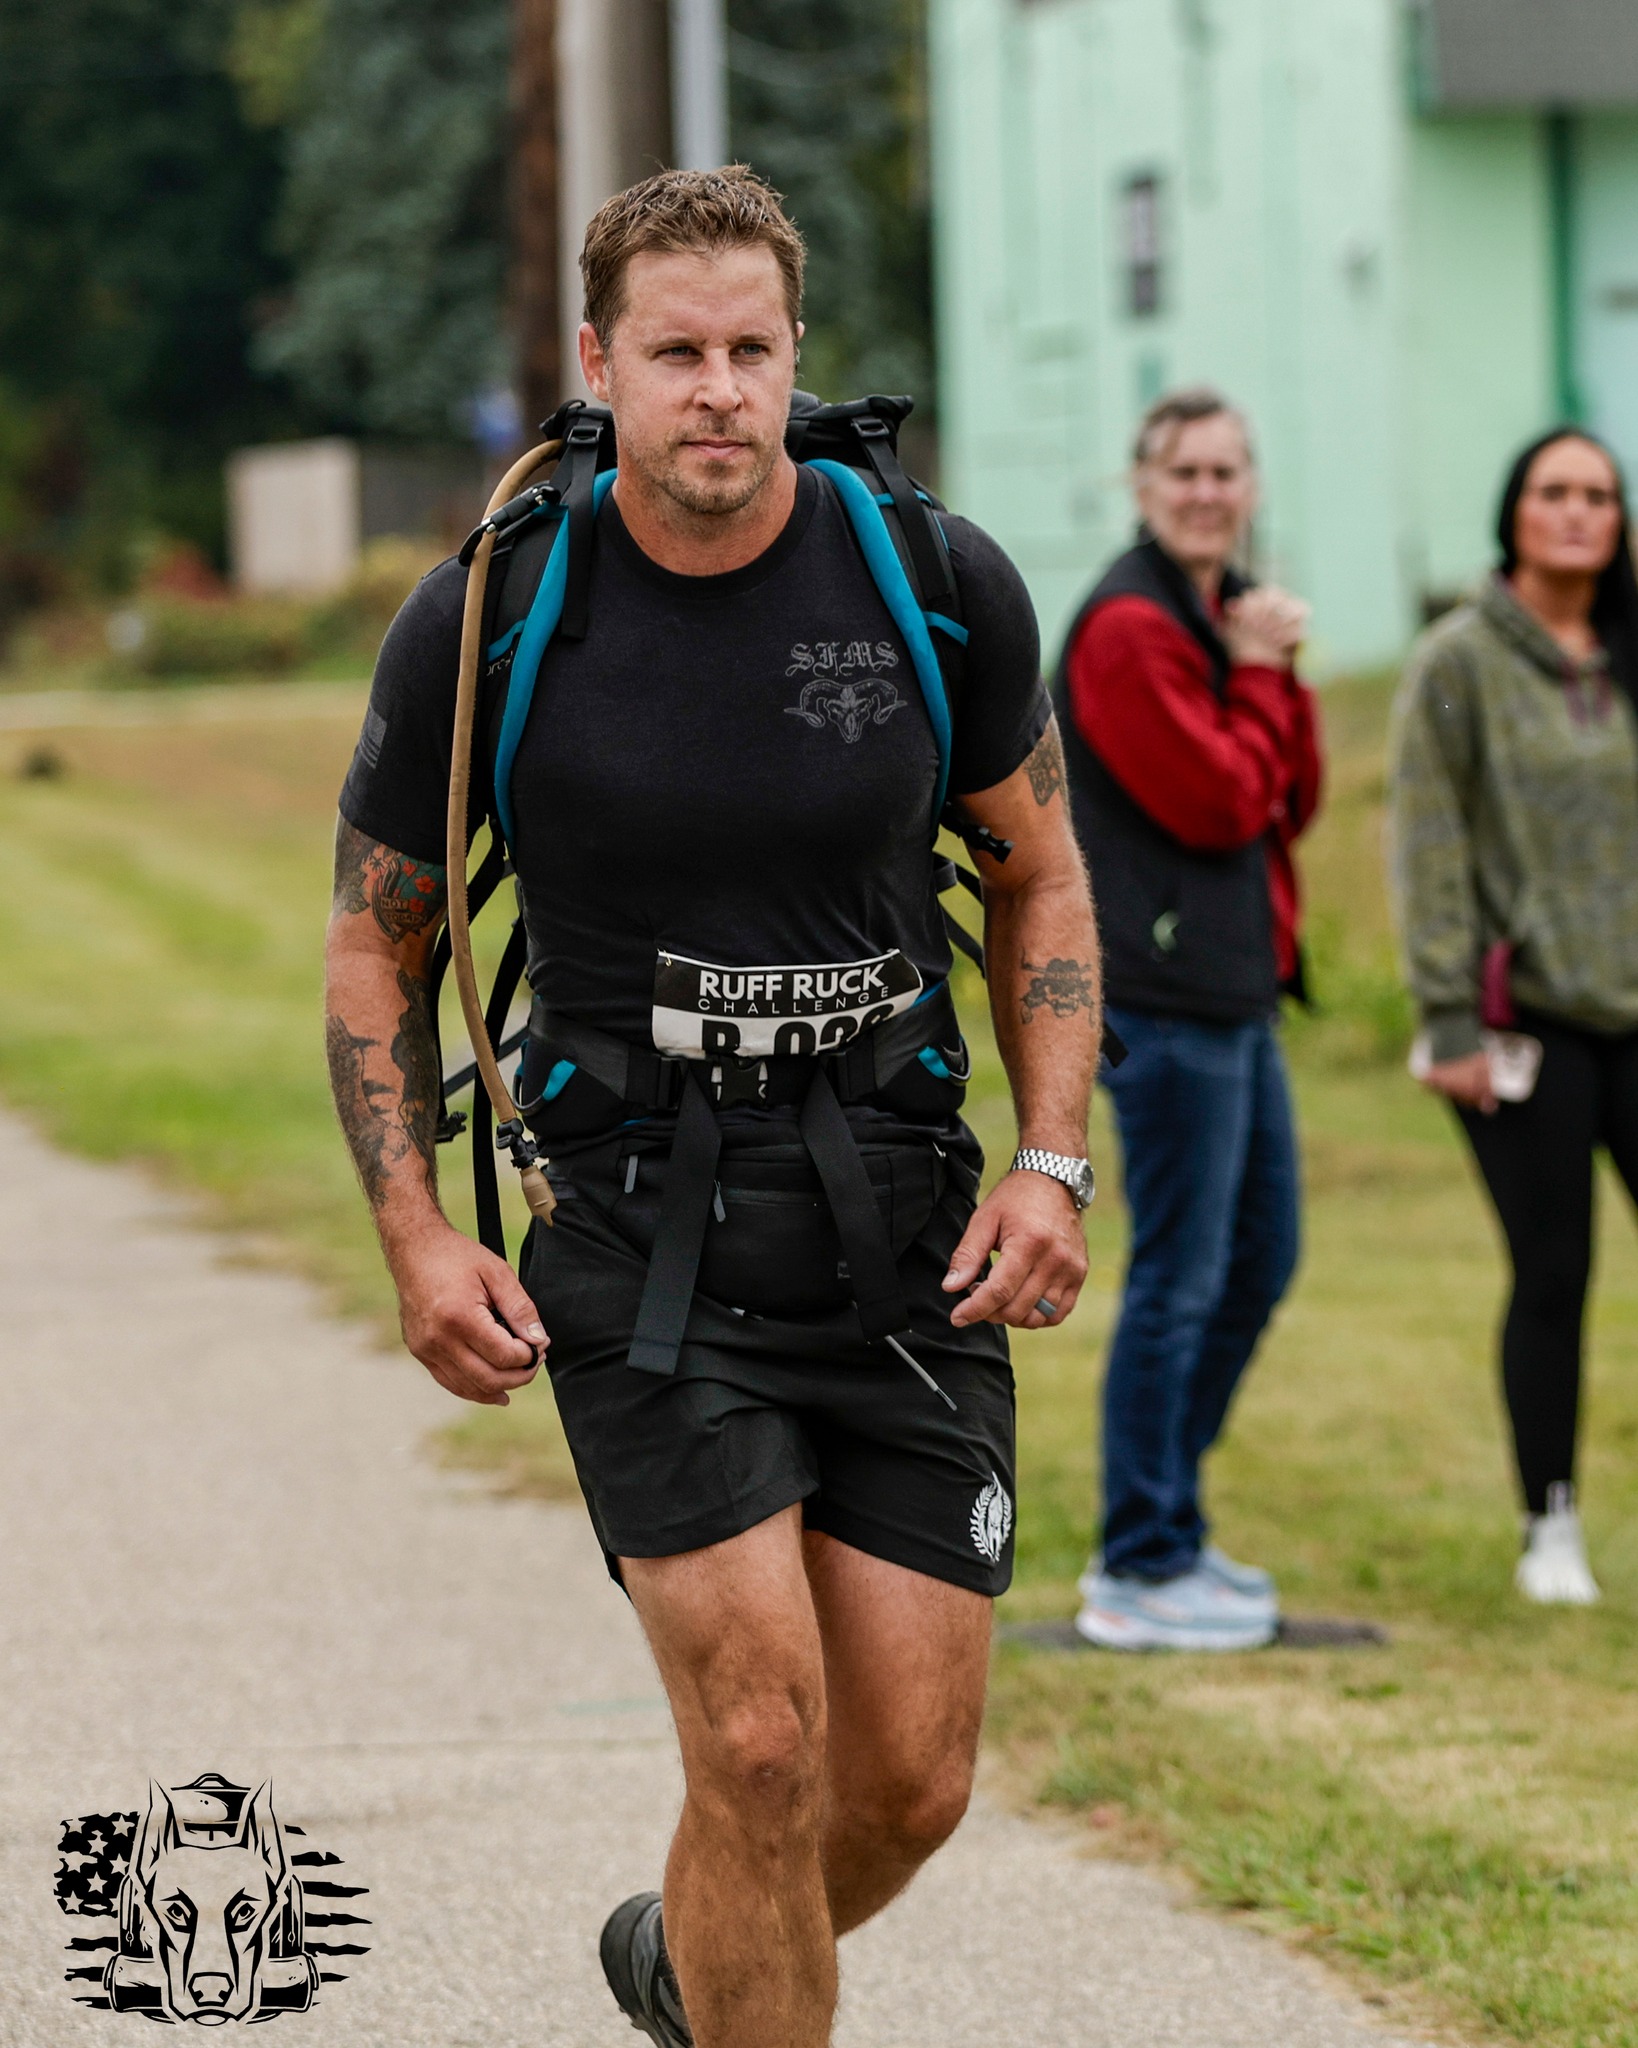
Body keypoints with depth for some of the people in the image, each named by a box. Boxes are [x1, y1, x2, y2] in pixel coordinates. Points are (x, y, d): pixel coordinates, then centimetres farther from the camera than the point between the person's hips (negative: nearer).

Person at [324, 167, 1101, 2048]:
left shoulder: (939, 587, -2)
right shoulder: (488, 623, -6)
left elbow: (1040, 875, 13)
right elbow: (375, 938, 7)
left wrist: (1052, 1160, 1)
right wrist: (415, 1239, -4)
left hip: (907, 1224, 2)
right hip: (642, 1224, -2)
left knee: (913, 1779, 3)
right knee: (764, 1739, -16)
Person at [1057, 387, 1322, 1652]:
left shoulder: (1226, 616, 18)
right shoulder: (1130, 629, -13)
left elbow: (1290, 802, 12)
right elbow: (1216, 803, -19)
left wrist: (1278, 678, -1)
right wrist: (1259, 675, -8)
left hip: (1235, 991, 10)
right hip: (1167, 993, -10)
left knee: (1261, 1260, 17)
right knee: (1180, 1278, -7)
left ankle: (1162, 1532, 26)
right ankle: (1140, 1573, -1)